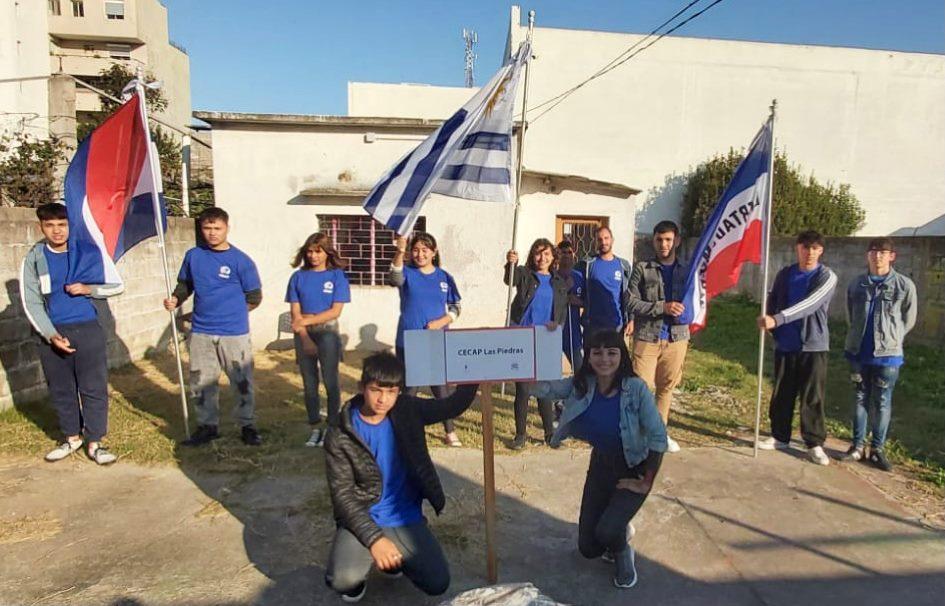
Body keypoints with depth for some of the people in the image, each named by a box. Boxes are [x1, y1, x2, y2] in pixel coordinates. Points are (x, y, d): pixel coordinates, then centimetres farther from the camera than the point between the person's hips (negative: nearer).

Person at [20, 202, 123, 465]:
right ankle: (72, 437, 29)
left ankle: (94, 442, 10)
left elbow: (117, 285, 5)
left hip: (88, 330, -1)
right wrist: (51, 335, -13)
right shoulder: (34, 258, 0)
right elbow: (31, 303, -2)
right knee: (61, 390, 12)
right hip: (53, 333, 1)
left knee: (94, 388, 0)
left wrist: (89, 289, -13)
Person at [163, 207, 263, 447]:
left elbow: (254, 298, -1)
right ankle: (207, 426, 29)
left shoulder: (241, 260, -7)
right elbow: (185, 284, 16)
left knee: (242, 382, 5)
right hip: (201, 333, 4)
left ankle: (247, 426, 21)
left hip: (235, 333, -3)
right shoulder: (193, 256, 4)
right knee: (200, 384, 12)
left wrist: (232, 311, 4)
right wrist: (175, 300, -2)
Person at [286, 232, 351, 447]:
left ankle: (332, 427, 9)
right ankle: (315, 428, 17)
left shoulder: (337, 275, -2)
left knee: (330, 381, -1)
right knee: (309, 384, 7)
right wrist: (305, 338, -10)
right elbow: (295, 312, 0)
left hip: (327, 332, -3)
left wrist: (306, 320, -14)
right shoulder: (298, 277, 5)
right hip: (303, 335, 3)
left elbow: (336, 311, -8)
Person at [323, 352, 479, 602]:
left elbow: (454, 406, 0)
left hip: (406, 520, 3)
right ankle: (364, 556, 8)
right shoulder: (340, 436, -13)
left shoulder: (408, 411, -5)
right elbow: (342, 495, -13)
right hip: (363, 520, -2)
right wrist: (373, 538, -23)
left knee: (437, 584, -7)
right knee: (343, 580, -28)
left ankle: (395, 556, 20)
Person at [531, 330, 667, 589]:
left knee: (606, 531, -25)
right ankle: (620, 529, 42)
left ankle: (623, 554, 13)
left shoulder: (636, 388, -26)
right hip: (600, 466, 4)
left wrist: (646, 483, -17)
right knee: (588, 548, 8)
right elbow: (542, 388, -16)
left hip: (633, 469, -4)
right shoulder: (581, 384, -13)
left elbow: (658, 437, -21)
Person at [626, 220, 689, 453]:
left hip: (676, 337, 3)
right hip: (647, 337, -3)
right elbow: (631, 303, -8)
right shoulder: (641, 268, -2)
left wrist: (687, 312, -10)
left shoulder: (686, 270, 7)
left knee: (666, 387, 13)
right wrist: (662, 307, -18)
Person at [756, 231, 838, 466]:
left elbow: (809, 304, -23)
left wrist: (777, 319, -35)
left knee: (812, 397, 1)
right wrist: (768, 321, -5)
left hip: (813, 346, -4)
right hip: (785, 345, 4)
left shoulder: (827, 277, -8)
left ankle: (815, 443, 13)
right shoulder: (784, 274, 6)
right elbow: (772, 300, 14)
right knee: (781, 394, 10)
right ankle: (780, 437, 23)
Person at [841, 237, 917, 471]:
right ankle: (858, 445, 20)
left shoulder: (905, 286, -4)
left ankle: (877, 449, 17)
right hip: (858, 352, 3)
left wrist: (890, 339, 4)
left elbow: (908, 320, 3)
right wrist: (859, 337, 10)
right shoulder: (857, 283, 4)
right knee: (860, 399, 11)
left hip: (888, 354, -2)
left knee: (882, 403, 5)